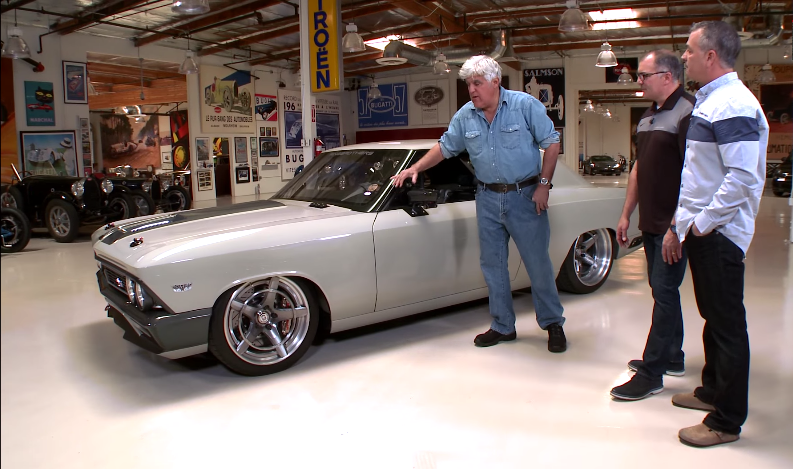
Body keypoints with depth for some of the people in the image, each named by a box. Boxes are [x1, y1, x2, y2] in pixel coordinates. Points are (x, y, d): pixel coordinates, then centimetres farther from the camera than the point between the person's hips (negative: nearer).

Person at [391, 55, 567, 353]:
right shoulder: (465, 116, 4)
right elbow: (444, 147, 14)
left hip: (525, 196, -4)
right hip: (488, 199, 5)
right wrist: (415, 169, 3)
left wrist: (543, 184, -11)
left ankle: (553, 324, 20)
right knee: (492, 265, 9)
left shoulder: (525, 105, -8)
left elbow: (551, 143, -6)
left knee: (538, 263, 2)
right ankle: (503, 326, 23)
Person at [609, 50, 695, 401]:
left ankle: (651, 373, 2)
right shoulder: (648, 116, 15)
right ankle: (672, 357, 30)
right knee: (663, 290, 16)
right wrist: (626, 214, 19)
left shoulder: (687, 113, -14)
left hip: (673, 224, -9)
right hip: (651, 222, 9)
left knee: (664, 291, -5)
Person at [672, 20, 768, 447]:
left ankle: (726, 421, 12)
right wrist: (680, 225, 18)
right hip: (699, 230, 10)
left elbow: (742, 179, -25)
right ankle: (713, 391, 36)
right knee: (713, 316, 20)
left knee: (727, 323, 0)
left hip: (718, 234, -10)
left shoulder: (733, 106, -17)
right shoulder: (707, 101, 15)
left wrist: (702, 222, -17)